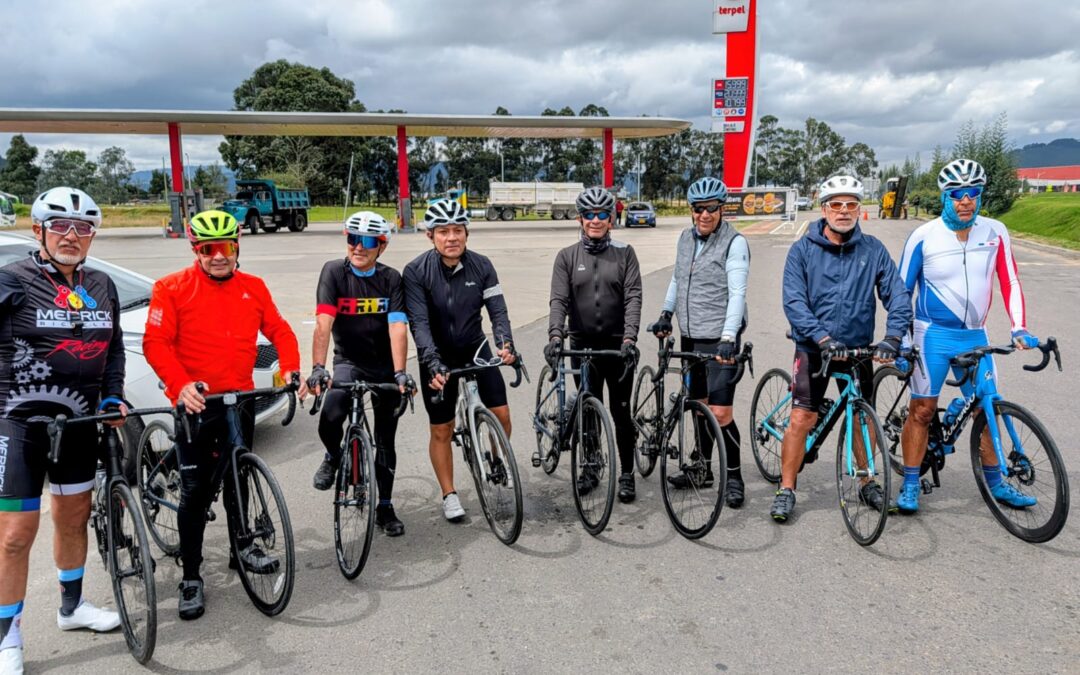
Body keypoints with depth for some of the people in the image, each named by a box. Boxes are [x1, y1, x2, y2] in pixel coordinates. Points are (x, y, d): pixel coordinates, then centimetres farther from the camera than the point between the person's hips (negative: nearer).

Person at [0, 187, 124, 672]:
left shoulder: (101, 286, 6)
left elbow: (114, 346, 14)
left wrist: (112, 397, 3)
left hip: (79, 421, 5)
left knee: (74, 517, 17)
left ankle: (72, 606, 36)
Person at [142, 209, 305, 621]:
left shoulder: (253, 287, 4)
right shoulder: (173, 288, -7)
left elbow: (279, 330, 7)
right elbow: (156, 344, -12)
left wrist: (291, 370, -8)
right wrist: (181, 385, -26)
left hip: (241, 398, 4)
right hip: (196, 402, -3)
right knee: (195, 490, 0)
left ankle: (241, 548, 35)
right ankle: (191, 576, 12)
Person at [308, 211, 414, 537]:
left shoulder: (391, 278, -8)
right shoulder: (334, 271, -11)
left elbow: (398, 328, -19)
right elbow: (323, 324, -21)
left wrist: (400, 373, -32)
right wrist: (318, 368, -34)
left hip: (385, 366, 1)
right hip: (348, 362, -1)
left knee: (385, 442, 8)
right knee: (329, 420, -27)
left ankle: (385, 508, 26)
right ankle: (334, 457, 9)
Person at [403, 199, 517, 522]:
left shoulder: (481, 266, -9)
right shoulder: (416, 271, -17)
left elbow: (497, 310, -12)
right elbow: (418, 322, -23)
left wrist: (505, 343, -30)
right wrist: (433, 362, -35)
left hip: (475, 348, 2)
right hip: (438, 356, -2)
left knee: (501, 413, -4)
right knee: (441, 430, 3)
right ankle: (449, 495, 20)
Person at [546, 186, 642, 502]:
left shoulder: (624, 253, 1)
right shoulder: (567, 256, 3)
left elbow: (633, 297, -8)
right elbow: (558, 299, -7)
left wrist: (629, 337, -21)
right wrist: (555, 335, -23)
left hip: (618, 345, -1)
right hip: (583, 344, 1)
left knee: (621, 412, 5)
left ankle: (626, 474, 19)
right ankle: (590, 469, 26)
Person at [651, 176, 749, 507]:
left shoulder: (734, 243, -10)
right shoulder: (685, 238, 10)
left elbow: (737, 293, -19)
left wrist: (728, 337, -28)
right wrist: (666, 313, 15)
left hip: (719, 338, -6)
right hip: (690, 336, 7)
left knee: (720, 412, -8)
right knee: (700, 406, 15)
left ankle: (734, 478, 9)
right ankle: (703, 470, 28)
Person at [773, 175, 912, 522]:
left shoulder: (873, 250, 1)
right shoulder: (803, 250, -6)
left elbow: (898, 295, -3)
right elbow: (794, 301, -14)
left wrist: (892, 337, -18)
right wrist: (822, 338, -26)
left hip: (859, 348, 3)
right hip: (813, 348, -2)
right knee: (801, 419, -6)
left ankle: (868, 482, 32)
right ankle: (786, 490, 8)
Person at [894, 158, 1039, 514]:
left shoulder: (995, 232, 0)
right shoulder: (924, 237, -8)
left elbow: (1009, 282, 6)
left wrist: (1019, 328, -4)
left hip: (974, 336, 3)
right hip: (933, 334, -3)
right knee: (922, 409, -1)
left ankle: (995, 483, 26)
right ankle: (910, 485, 9)